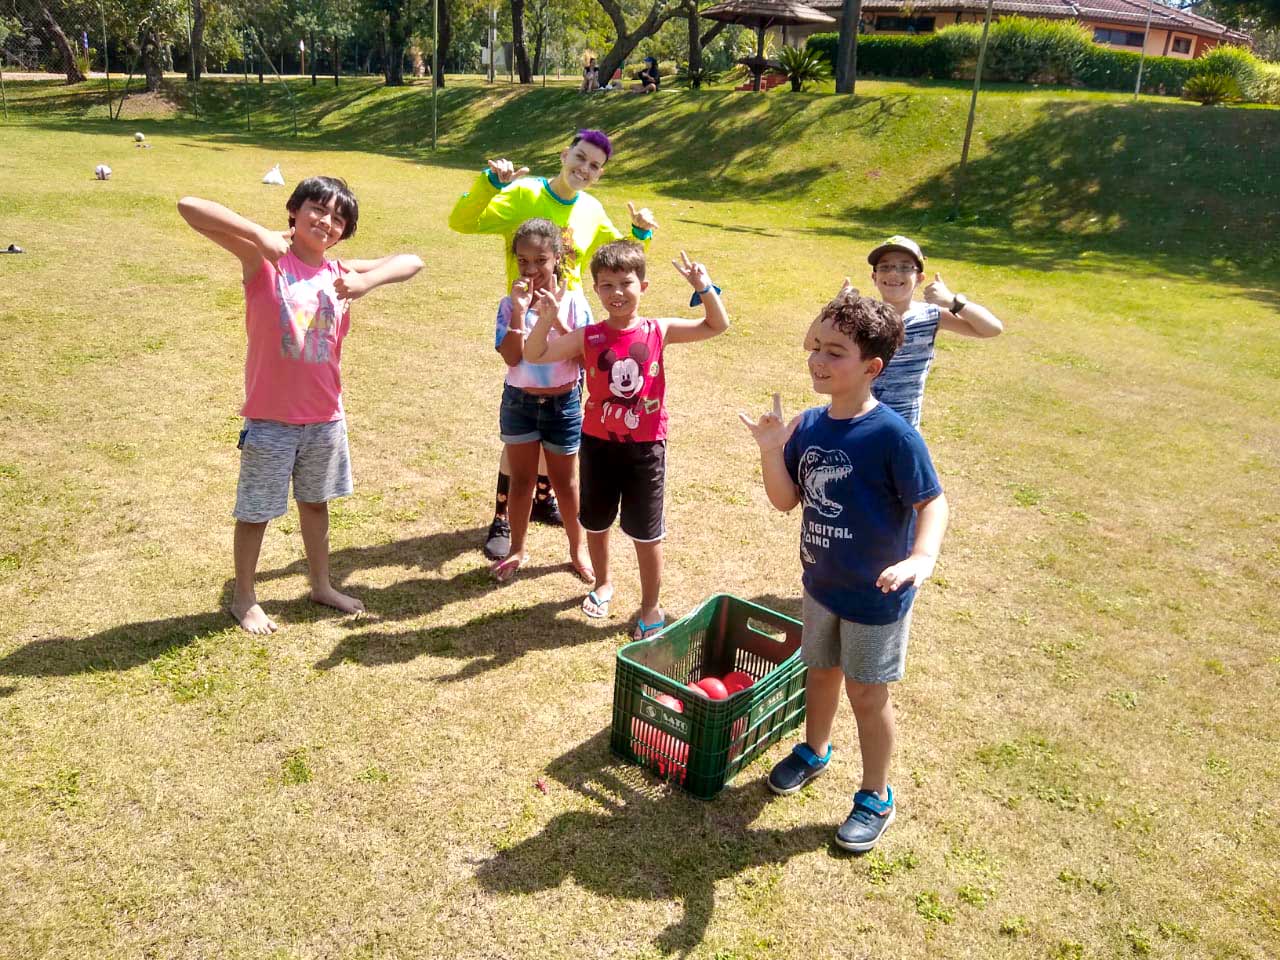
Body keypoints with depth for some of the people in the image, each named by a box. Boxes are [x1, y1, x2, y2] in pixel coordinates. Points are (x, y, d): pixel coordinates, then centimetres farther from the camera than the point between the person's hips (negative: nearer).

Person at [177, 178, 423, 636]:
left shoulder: (339, 272, 1)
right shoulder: (263, 259, -11)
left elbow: (412, 262, -2)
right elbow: (189, 207, -19)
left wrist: (367, 281, -19)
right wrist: (259, 234, -29)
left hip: (326, 417, 5)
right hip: (271, 418, -5)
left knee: (316, 501, 21)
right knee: (255, 511, 10)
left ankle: (321, 585, 40)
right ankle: (243, 598, 30)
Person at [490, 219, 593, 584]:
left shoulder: (573, 301, -9)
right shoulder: (511, 303, -6)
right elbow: (511, 357, -16)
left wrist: (556, 320, -25)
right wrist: (520, 311, -24)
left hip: (563, 403, -1)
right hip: (519, 402, 1)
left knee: (564, 481, 13)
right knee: (521, 479, 12)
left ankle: (577, 549, 29)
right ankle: (516, 550, 29)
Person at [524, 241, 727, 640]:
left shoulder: (659, 331, -7)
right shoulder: (588, 337, -7)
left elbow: (717, 326, -7)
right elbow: (534, 354, -13)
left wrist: (704, 288, -22)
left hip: (645, 446, -2)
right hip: (598, 443, 2)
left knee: (647, 533, 7)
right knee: (595, 522, 19)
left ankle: (651, 607, 25)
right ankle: (603, 583, 45)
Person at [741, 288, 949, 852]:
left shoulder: (893, 434, -23)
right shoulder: (809, 425, -6)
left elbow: (933, 502, -20)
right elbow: (785, 500, -2)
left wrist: (921, 557, -37)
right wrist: (771, 450, -17)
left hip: (876, 595, -5)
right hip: (821, 582, 6)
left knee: (867, 695, 10)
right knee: (820, 671, 25)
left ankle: (875, 798, 32)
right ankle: (814, 751, 51)